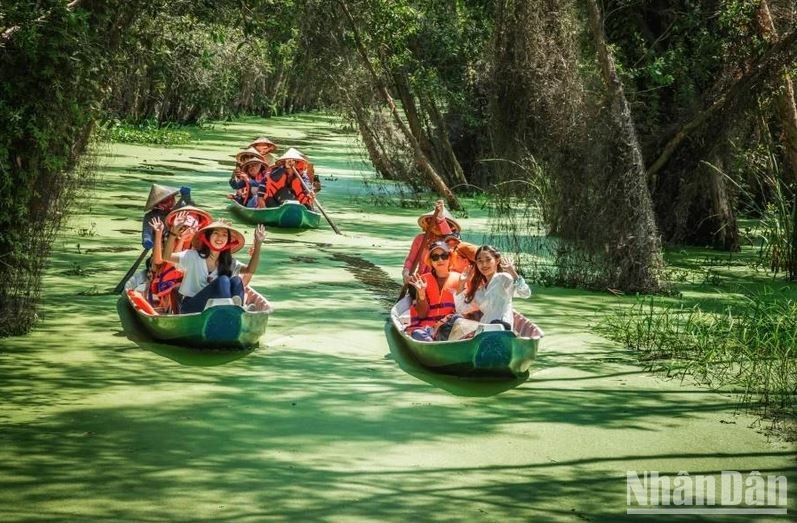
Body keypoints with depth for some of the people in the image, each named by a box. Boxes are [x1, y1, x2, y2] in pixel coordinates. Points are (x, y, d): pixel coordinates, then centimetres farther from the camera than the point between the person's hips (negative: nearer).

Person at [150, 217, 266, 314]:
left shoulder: (228, 262, 10)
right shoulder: (193, 256, -4)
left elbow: (249, 270, -3)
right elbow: (166, 257, -17)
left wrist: (258, 244, -10)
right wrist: (174, 234, -31)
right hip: (190, 306, -5)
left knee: (236, 280, -19)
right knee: (223, 280, -25)